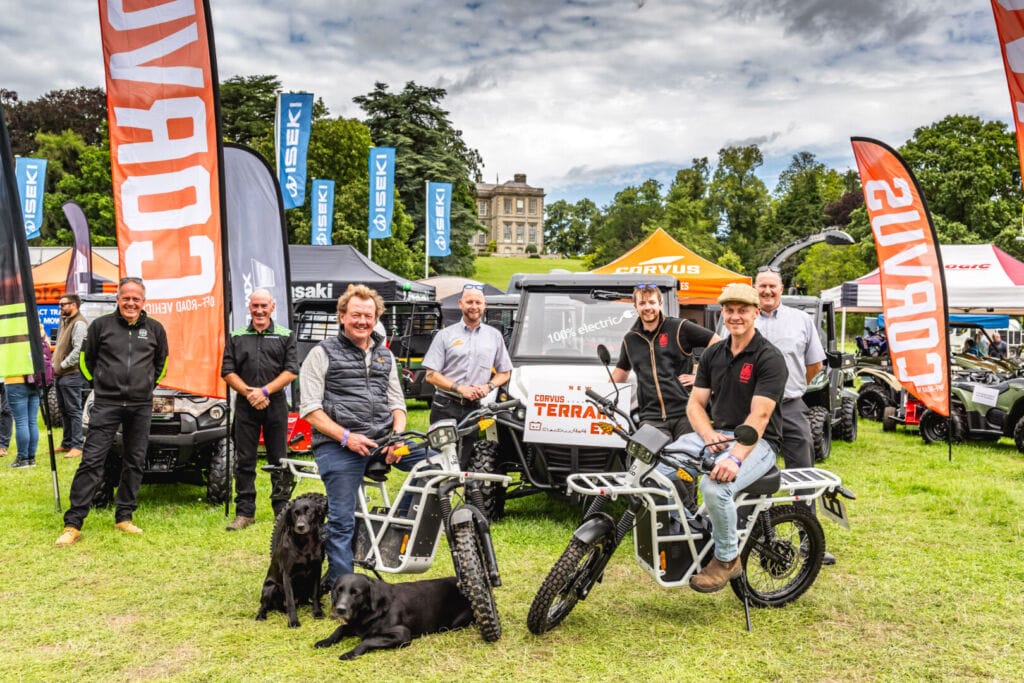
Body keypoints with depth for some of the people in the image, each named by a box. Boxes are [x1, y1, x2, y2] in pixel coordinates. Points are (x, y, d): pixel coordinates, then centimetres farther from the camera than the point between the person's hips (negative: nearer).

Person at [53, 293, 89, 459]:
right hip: (61, 374, 10)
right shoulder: (64, 321, 18)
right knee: (64, 410, 14)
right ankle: (67, 444, 22)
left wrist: (63, 365, -15)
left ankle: (77, 445, -2)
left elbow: (79, 350, -21)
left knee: (74, 410, -6)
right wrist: (55, 364, 13)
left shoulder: (79, 323, -13)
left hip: (72, 374, -10)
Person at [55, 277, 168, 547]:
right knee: (91, 461, -6)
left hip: (141, 407, 3)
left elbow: (161, 362, 20)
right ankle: (72, 524, -3)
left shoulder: (155, 329, 6)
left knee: (134, 463, 8)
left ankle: (124, 517, 20)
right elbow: (86, 359, 11)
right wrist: (98, 384, 9)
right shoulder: (101, 325, 0)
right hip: (106, 404, -2)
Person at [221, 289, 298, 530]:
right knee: (244, 460, 4)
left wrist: (265, 391, -11)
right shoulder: (236, 337, 11)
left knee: (279, 459, 5)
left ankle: (282, 510, 14)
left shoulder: (286, 336, 7)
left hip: (276, 404, -1)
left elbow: (291, 370, -1)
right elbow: (227, 371, 5)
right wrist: (249, 392, -9)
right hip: (245, 405, 1)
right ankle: (245, 512, 11)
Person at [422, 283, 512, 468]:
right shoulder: (445, 335, 5)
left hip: (475, 409, 2)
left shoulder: (494, 336, 12)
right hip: (445, 408, -1)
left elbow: (505, 373, 16)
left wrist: (488, 386, -4)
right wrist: (460, 388, -12)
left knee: (464, 462, 2)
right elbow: (431, 375, 0)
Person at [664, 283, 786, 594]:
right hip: (715, 434, 6)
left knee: (715, 486, -34)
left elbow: (759, 417, -20)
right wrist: (709, 435, -13)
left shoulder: (769, 358, -10)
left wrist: (735, 457, -33)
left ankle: (727, 559, -8)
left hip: (757, 441, -6)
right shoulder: (713, 354, 10)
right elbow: (695, 403, 8)